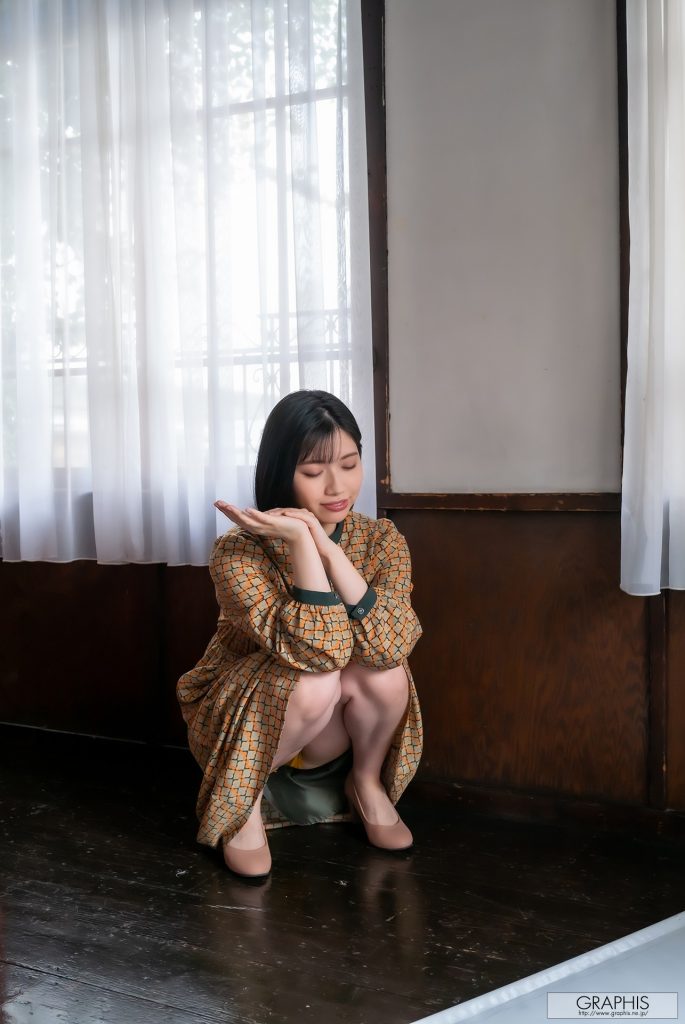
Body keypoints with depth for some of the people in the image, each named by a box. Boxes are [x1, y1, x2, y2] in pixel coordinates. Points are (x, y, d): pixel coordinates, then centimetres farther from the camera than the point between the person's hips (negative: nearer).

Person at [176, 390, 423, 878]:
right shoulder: (240, 552, -23)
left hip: (335, 731, 3)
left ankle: (366, 783, 1)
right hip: (242, 718, -3)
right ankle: (242, 795, -8)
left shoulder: (382, 539, -12)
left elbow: (391, 645, -29)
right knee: (314, 681, -34)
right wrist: (301, 541, -38)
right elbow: (319, 650, -34)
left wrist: (329, 548, -35)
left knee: (383, 668, -28)